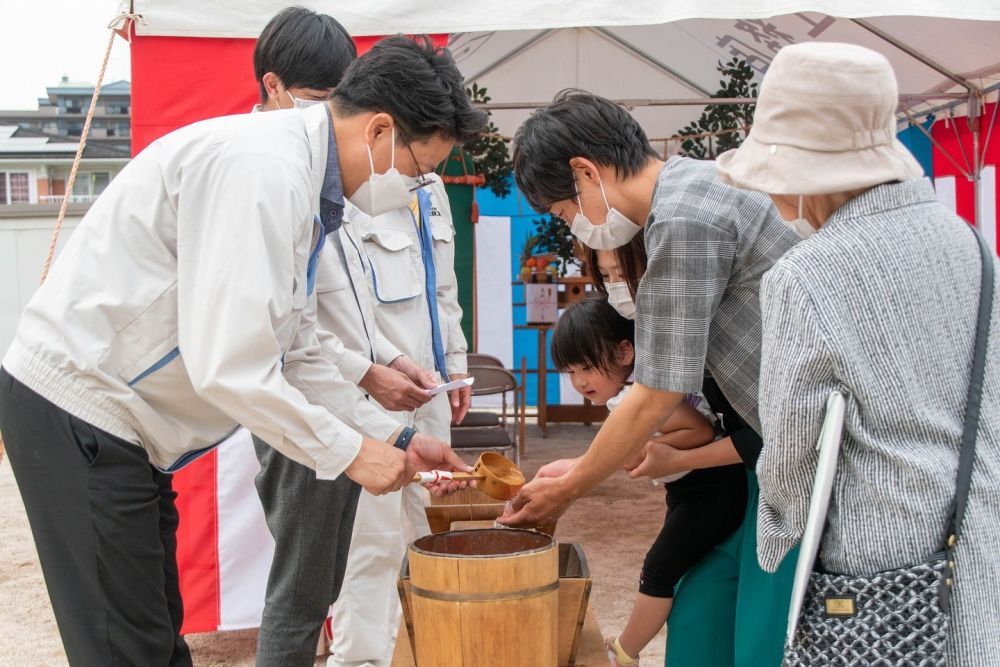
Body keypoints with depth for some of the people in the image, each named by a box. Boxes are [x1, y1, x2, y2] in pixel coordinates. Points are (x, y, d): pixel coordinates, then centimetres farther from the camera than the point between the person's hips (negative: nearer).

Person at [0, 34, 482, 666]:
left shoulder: (301, 178, 8)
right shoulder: (262, 169, -24)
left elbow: (297, 351, 14)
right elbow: (228, 365, -28)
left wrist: (396, 443, 10)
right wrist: (349, 451, -17)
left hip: (120, 416, 10)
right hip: (76, 407, -10)